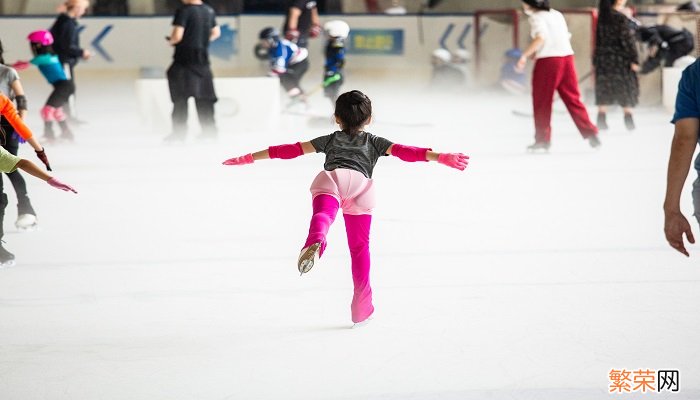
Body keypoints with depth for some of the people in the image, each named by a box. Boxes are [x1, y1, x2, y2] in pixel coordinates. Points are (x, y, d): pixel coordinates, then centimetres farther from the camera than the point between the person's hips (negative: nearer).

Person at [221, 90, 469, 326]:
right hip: (360, 183, 1)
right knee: (359, 246, 12)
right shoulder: (374, 142, 38)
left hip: (330, 179, -1)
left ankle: (315, 243, -66)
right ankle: (361, 307, 10)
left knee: (322, 215, -30)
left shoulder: (330, 140, 39)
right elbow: (405, 152, 25)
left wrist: (249, 158, 45)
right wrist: (441, 158, 21)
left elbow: (292, 150, 39)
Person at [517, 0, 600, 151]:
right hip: (567, 56, 7)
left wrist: (524, 55, -20)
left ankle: (542, 139, 7)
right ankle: (590, 132, 1)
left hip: (548, 60, -7)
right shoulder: (557, 14, 17)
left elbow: (540, 38, -22)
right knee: (572, 99, 9)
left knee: (542, 101, 4)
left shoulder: (537, 17, -5)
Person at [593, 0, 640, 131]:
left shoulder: (601, 18, 3)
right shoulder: (621, 18, -14)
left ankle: (601, 119, 5)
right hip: (620, 60, -5)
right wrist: (634, 60, -11)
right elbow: (627, 40, -15)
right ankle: (628, 118, 6)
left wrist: (595, 61, 16)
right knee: (626, 90, 6)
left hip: (603, 57, 5)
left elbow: (598, 40, 10)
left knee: (604, 90, 9)